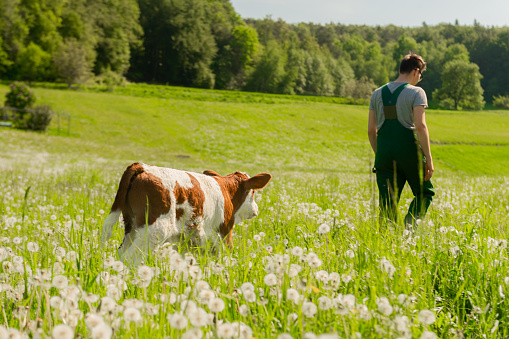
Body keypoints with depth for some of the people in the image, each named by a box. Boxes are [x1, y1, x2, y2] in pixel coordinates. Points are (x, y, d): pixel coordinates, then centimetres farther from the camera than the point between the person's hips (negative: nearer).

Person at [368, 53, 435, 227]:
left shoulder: (378, 93, 12)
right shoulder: (416, 92, -3)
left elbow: (371, 130, 11)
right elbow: (420, 126, -13)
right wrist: (428, 158, -11)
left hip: (384, 153, 4)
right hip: (409, 152, -4)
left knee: (387, 202, 6)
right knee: (425, 193, 14)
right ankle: (411, 223, -8)